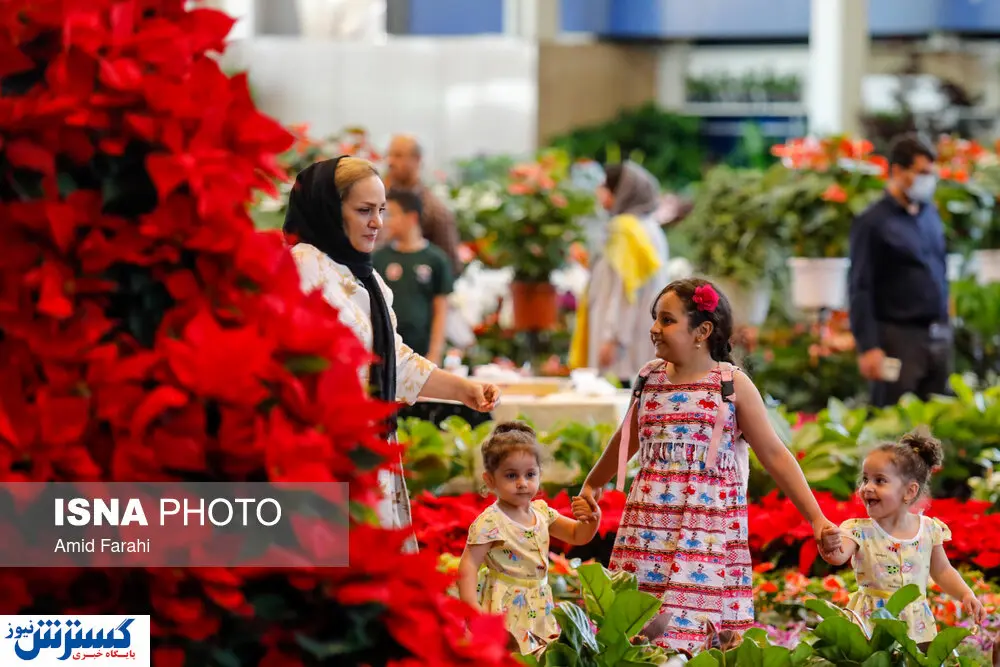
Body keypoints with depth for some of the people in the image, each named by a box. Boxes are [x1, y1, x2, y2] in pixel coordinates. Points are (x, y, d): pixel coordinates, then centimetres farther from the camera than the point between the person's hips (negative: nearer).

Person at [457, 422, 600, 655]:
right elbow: (469, 564, -18)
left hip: (538, 606, 7)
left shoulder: (541, 512, 6)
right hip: (506, 608, -7)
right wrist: (471, 607, -28)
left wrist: (591, 519, -6)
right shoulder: (490, 522, -16)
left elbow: (578, 535, 16)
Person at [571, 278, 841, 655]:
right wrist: (590, 487, 39)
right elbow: (625, 442, 28)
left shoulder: (733, 385, -2)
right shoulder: (650, 378, 10)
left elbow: (775, 455, 0)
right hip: (648, 530, 4)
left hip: (710, 531, -4)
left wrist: (816, 519, -4)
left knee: (696, 630, -13)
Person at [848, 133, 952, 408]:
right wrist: (868, 347, -17)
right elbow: (860, 289, -11)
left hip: (939, 338, 7)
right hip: (900, 338, -7)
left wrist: (945, 325, 16)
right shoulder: (872, 223, -8)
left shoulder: (930, 213, 12)